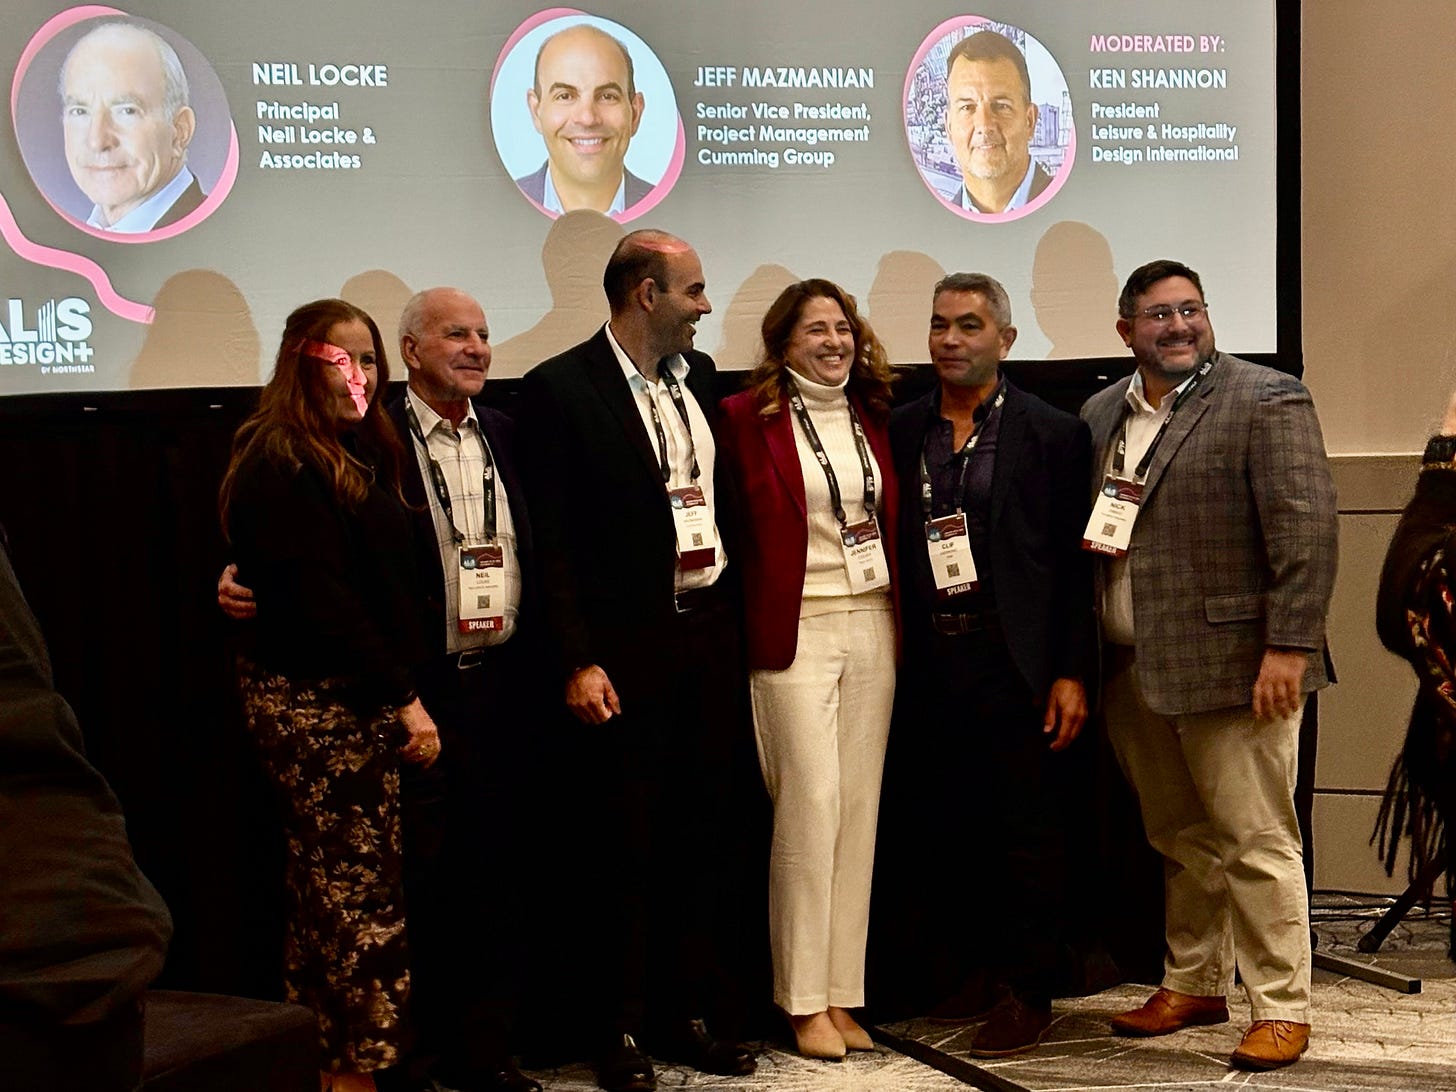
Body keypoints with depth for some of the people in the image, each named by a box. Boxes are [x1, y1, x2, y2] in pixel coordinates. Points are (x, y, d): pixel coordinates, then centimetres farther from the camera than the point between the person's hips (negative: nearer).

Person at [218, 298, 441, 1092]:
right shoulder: (280, 462, -11)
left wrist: (399, 690, 4)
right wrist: (403, 697, -16)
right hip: (315, 700, -9)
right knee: (360, 889, -6)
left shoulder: (358, 454, 16)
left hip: (361, 698, 9)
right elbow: (320, 597, -17)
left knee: (327, 886, 11)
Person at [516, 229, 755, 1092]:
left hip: (711, 638, 6)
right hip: (626, 650, -6)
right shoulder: (561, 389, -9)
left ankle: (696, 1013, 23)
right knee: (628, 847, 2)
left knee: (707, 835, 11)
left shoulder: (699, 374, 11)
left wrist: (740, 617, 9)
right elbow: (553, 542, -11)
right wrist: (578, 661, -15)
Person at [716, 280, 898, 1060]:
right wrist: (746, 625, -7)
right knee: (811, 804, -7)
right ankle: (803, 1003, 4)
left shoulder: (872, 417, 12)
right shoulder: (747, 416, -4)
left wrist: (902, 622, 9)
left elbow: (892, 523, 16)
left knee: (860, 808, 6)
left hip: (872, 628, 5)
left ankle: (842, 995, 14)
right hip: (796, 631, -5)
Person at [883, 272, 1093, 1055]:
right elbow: (883, 549, 9)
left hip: (1010, 660, -3)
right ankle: (968, 973, 25)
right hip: (928, 662, 3)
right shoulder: (901, 431, 9)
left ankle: (1026, 993, 15)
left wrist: (1071, 673, -7)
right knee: (947, 828, 9)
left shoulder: (1051, 434, 0)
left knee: (1026, 834, 3)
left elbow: (1074, 564, -2)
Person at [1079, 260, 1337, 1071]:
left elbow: (1306, 528, -12)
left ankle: (1282, 1010, 6)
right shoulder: (1101, 416, 14)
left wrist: (1288, 647, -17)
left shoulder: (1266, 399, -5)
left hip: (1230, 665, -6)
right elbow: (1081, 527, 24)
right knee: (1180, 842, 15)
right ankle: (1194, 987, 28)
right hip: (1134, 670, 6)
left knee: (1256, 843, -2)